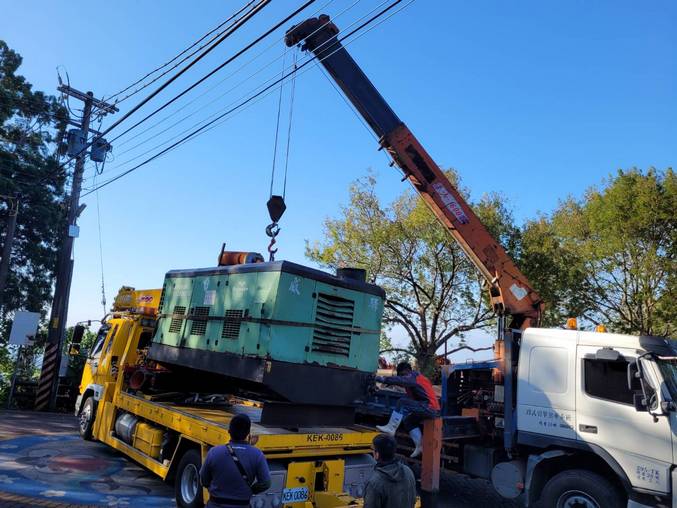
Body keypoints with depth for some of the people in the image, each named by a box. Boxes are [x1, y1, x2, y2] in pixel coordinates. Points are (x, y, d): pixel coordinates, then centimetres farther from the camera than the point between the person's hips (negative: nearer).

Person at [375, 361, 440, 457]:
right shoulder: (417, 377, 23)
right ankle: (420, 446, 15)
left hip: (429, 407, -11)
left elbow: (400, 380, -25)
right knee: (408, 420, 18)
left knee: (402, 402, -18)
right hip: (433, 410, 11)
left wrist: (384, 380, -26)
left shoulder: (414, 377, -8)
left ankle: (391, 428, -15)